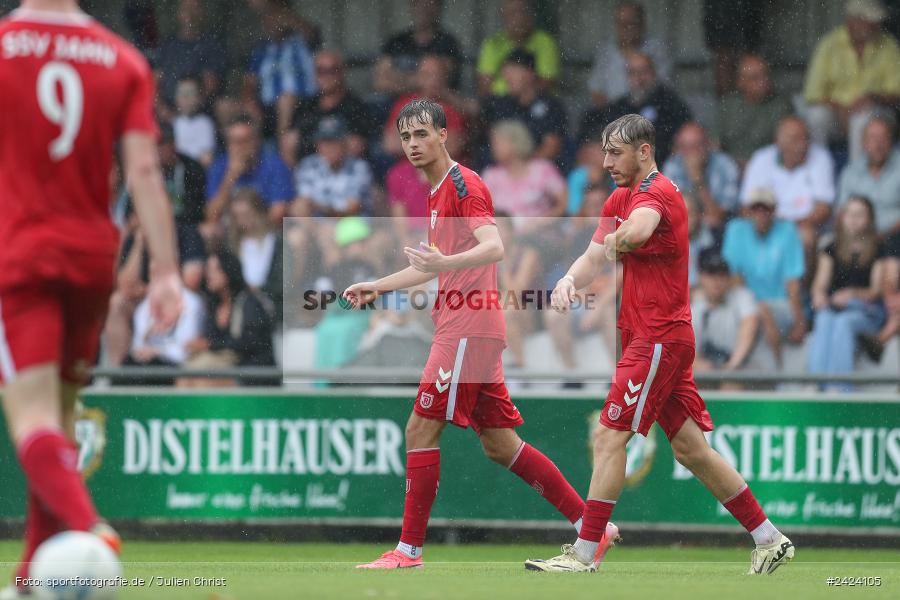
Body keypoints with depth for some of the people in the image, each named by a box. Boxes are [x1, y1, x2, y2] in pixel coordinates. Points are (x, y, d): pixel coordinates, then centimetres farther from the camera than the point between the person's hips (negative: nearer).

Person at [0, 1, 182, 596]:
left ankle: (87, 525, -38)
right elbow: (144, 171, -3)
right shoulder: (124, 61, 4)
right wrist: (167, 272, -4)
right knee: (61, 416, 15)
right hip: (92, 256, 4)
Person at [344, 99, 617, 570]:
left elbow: (494, 248, -24)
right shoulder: (439, 192, 21)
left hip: (468, 330, -10)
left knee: (421, 429, -9)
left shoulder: (463, 185, -10)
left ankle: (409, 548, -6)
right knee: (500, 444, 9)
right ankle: (590, 525, 10)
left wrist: (446, 263, -40)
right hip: (463, 331, 10)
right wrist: (378, 287, 36)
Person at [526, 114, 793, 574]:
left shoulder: (657, 191, -15)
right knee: (690, 449, 10)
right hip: (652, 336, 10)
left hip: (659, 339, -10)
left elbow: (637, 231, -39)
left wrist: (614, 240, -19)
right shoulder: (620, 199, 16)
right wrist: (570, 280, -9)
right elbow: (595, 256, 12)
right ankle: (769, 540, 14)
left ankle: (583, 555, -9)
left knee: (609, 437, -10)